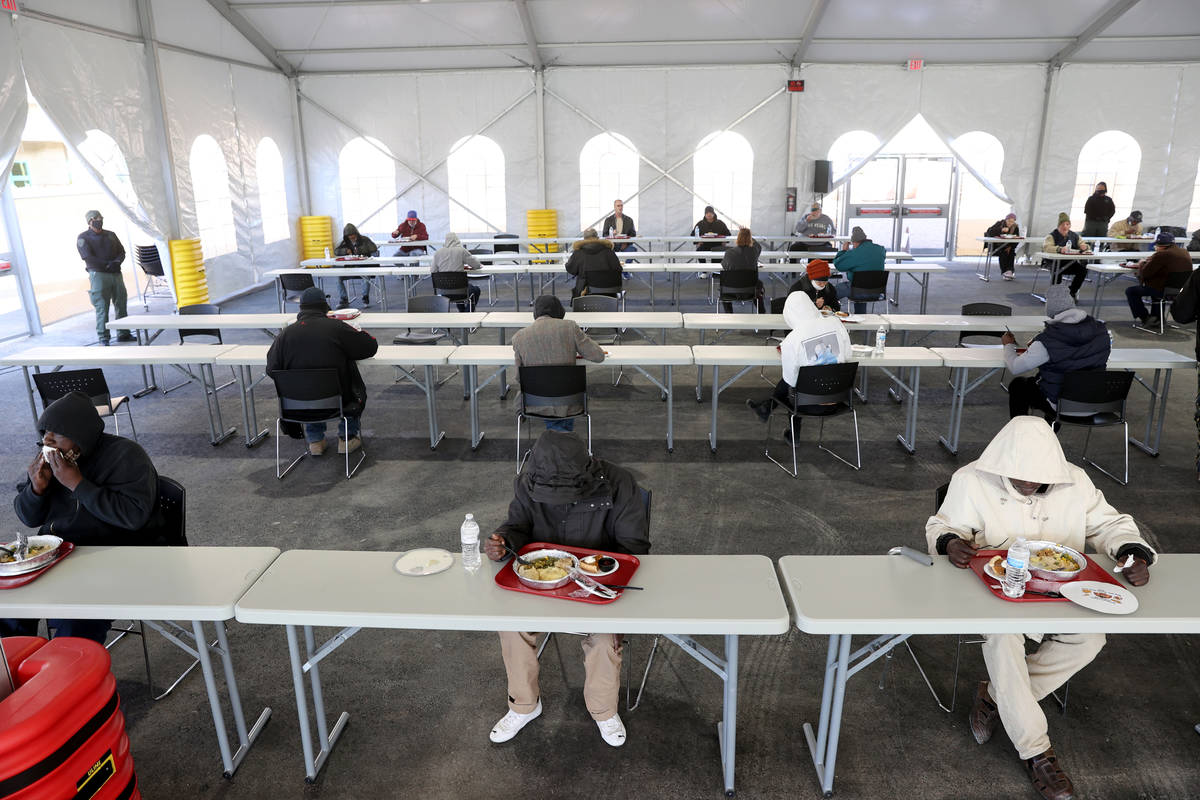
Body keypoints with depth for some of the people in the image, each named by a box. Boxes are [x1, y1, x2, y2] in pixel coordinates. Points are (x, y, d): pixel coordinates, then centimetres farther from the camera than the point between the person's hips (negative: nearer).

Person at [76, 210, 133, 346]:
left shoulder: (111, 235, 17)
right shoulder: (83, 238, 2)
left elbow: (121, 252, 12)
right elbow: (88, 257, -9)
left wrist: (117, 262, -9)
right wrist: (107, 264, -13)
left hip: (116, 274, 5)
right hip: (98, 275, -5)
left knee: (121, 304, 6)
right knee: (102, 308, -7)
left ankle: (123, 334, 15)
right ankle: (103, 338, -5)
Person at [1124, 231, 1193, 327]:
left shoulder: (1161, 255, -20)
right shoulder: (1184, 252, 7)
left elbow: (1144, 273, -16)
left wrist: (1142, 263, 5)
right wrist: (1149, 261, 15)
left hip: (1164, 291, -9)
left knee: (1130, 291, 6)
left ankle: (1145, 319, 12)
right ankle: (1156, 317, 39)